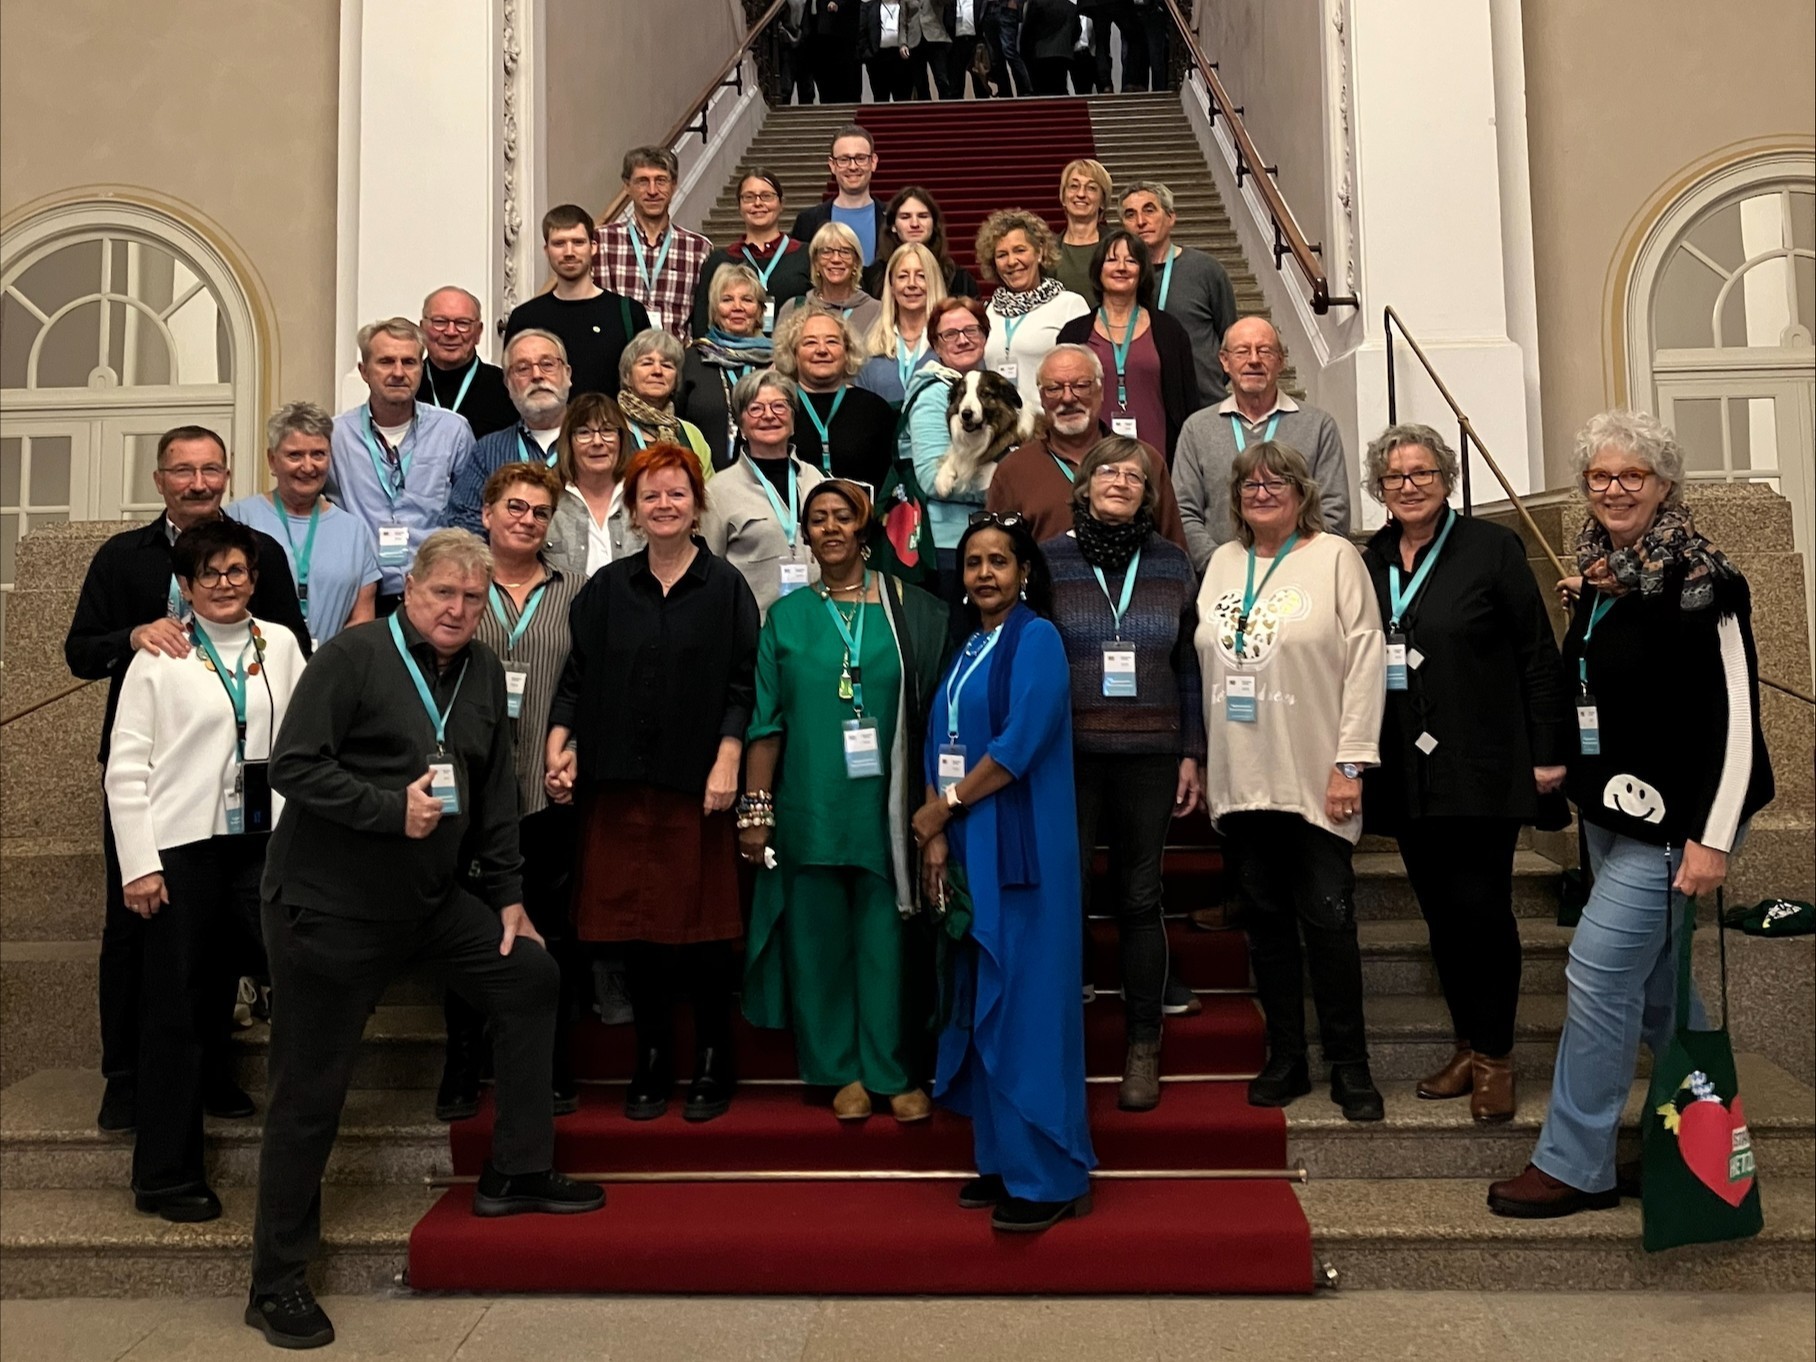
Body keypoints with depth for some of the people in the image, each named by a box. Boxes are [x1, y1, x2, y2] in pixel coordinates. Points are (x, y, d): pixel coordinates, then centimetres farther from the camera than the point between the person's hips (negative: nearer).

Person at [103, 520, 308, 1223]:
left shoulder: (280, 645, 9)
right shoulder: (159, 658, 1)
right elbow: (126, 767, -1)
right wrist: (138, 863, -7)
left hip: (263, 843, 3)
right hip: (181, 848, -3)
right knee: (176, 1012, 5)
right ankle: (168, 1176, 18)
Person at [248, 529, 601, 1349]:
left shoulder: (484, 674, 8)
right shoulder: (354, 656, -13)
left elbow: (496, 792, 12)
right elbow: (292, 766, -18)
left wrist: (509, 896, 10)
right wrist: (393, 809, -24)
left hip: (433, 896, 7)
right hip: (329, 904, -7)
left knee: (531, 977, 8)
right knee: (310, 1090, 1)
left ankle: (516, 1173, 22)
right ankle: (277, 1281, 16)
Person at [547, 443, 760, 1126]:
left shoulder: (725, 586, 3)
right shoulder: (606, 588, 11)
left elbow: (743, 683, -1)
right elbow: (577, 676, 10)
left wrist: (726, 762, -11)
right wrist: (559, 745, -4)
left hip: (697, 785, -2)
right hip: (619, 783, 3)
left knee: (704, 923, 2)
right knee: (636, 923, 6)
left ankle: (712, 1064, 16)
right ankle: (651, 1062, 20)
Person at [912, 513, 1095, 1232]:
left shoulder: (1036, 639, -6)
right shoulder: (965, 650, 16)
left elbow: (1020, 742, -16)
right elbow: (941, 747, 12)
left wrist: (944, 808, -8)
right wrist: (936, 836, 0)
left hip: (1019, 850, -8)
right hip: (966, 850, 8)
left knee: (1025, 1004, -5)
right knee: (980, 1004, 10)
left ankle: (1050, 1178, 3)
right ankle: (1002, 1160, 21)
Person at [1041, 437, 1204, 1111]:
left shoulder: (1171, 563, 8)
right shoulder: (1048, 560, 3)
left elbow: (1189, 668, 9)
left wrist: (1193, 755, 5)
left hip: (1150, 754, 1)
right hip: (1068, 753, -1)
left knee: (1140, 898, 6)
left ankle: (1142, 1048, 16)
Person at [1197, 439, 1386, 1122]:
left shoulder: (1335, 557, -2)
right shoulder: (1222, 563, 12)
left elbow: (1364, 658, -7)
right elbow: (1203, 666, 13)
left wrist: (1351, 762, -13)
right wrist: (1198, 762, 9)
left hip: (1314, 778, -4)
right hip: (1239, 778, 4)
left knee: (1328, 921, 0)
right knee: (1265, 919, 10)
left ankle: (1349, 1065, 14)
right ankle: (1285, 1057, 22)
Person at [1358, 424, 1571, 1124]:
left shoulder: (1491, 548, -3)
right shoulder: (1369, 562, 8)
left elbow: (1538, 655, -4)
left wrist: (1548, 752, -7)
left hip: (1481, 769, -4)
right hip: (1407, 772, 4)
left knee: (1480, 908, -4)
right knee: (1441, 912, 10)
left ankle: (1495, 1054, 12)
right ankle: (1469, 1045, 23)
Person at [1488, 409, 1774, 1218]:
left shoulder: (1701, 580, -15)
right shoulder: (1597, 577, 7)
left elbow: (1737, 716, -17)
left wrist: (1714, 839, -19)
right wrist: (1574, 772, 17)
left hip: (1670, 817, -8)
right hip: (1610, 810, 8)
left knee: (1600, 970, -8)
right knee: (1654, 980, 17)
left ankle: (1573, 1166, 4)